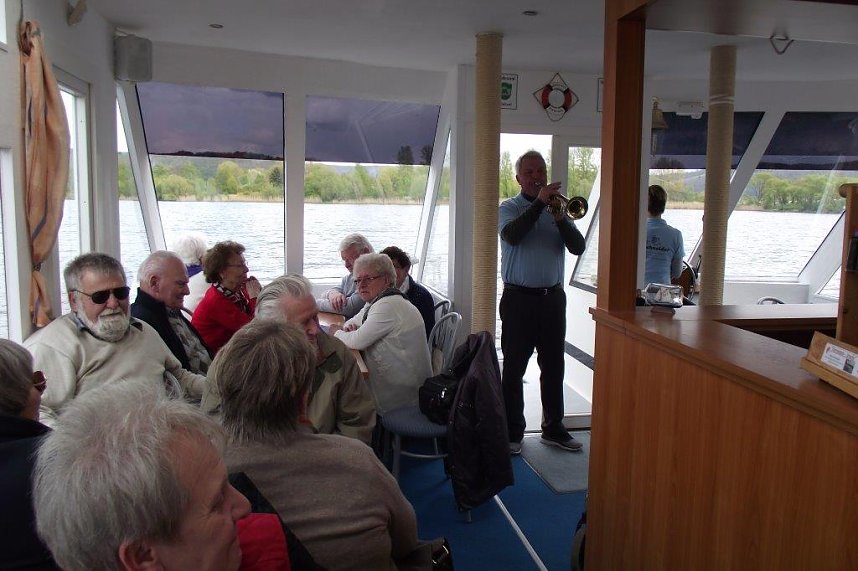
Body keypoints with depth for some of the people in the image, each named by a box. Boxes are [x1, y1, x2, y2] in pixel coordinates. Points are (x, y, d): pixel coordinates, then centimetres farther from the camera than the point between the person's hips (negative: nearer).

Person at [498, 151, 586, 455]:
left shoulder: (558, 208, 12)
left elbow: (578, 247, 0)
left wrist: (561, 219, -16)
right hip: (519, 299, -3)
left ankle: (553, 428, 22)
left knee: (554, 367, 10)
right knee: (514, 368, 2)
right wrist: (540, 202, -20)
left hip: (553, 297, 4)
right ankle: (513, 432, 13)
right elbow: (512, 235, -21)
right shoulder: (509, 207, 2)